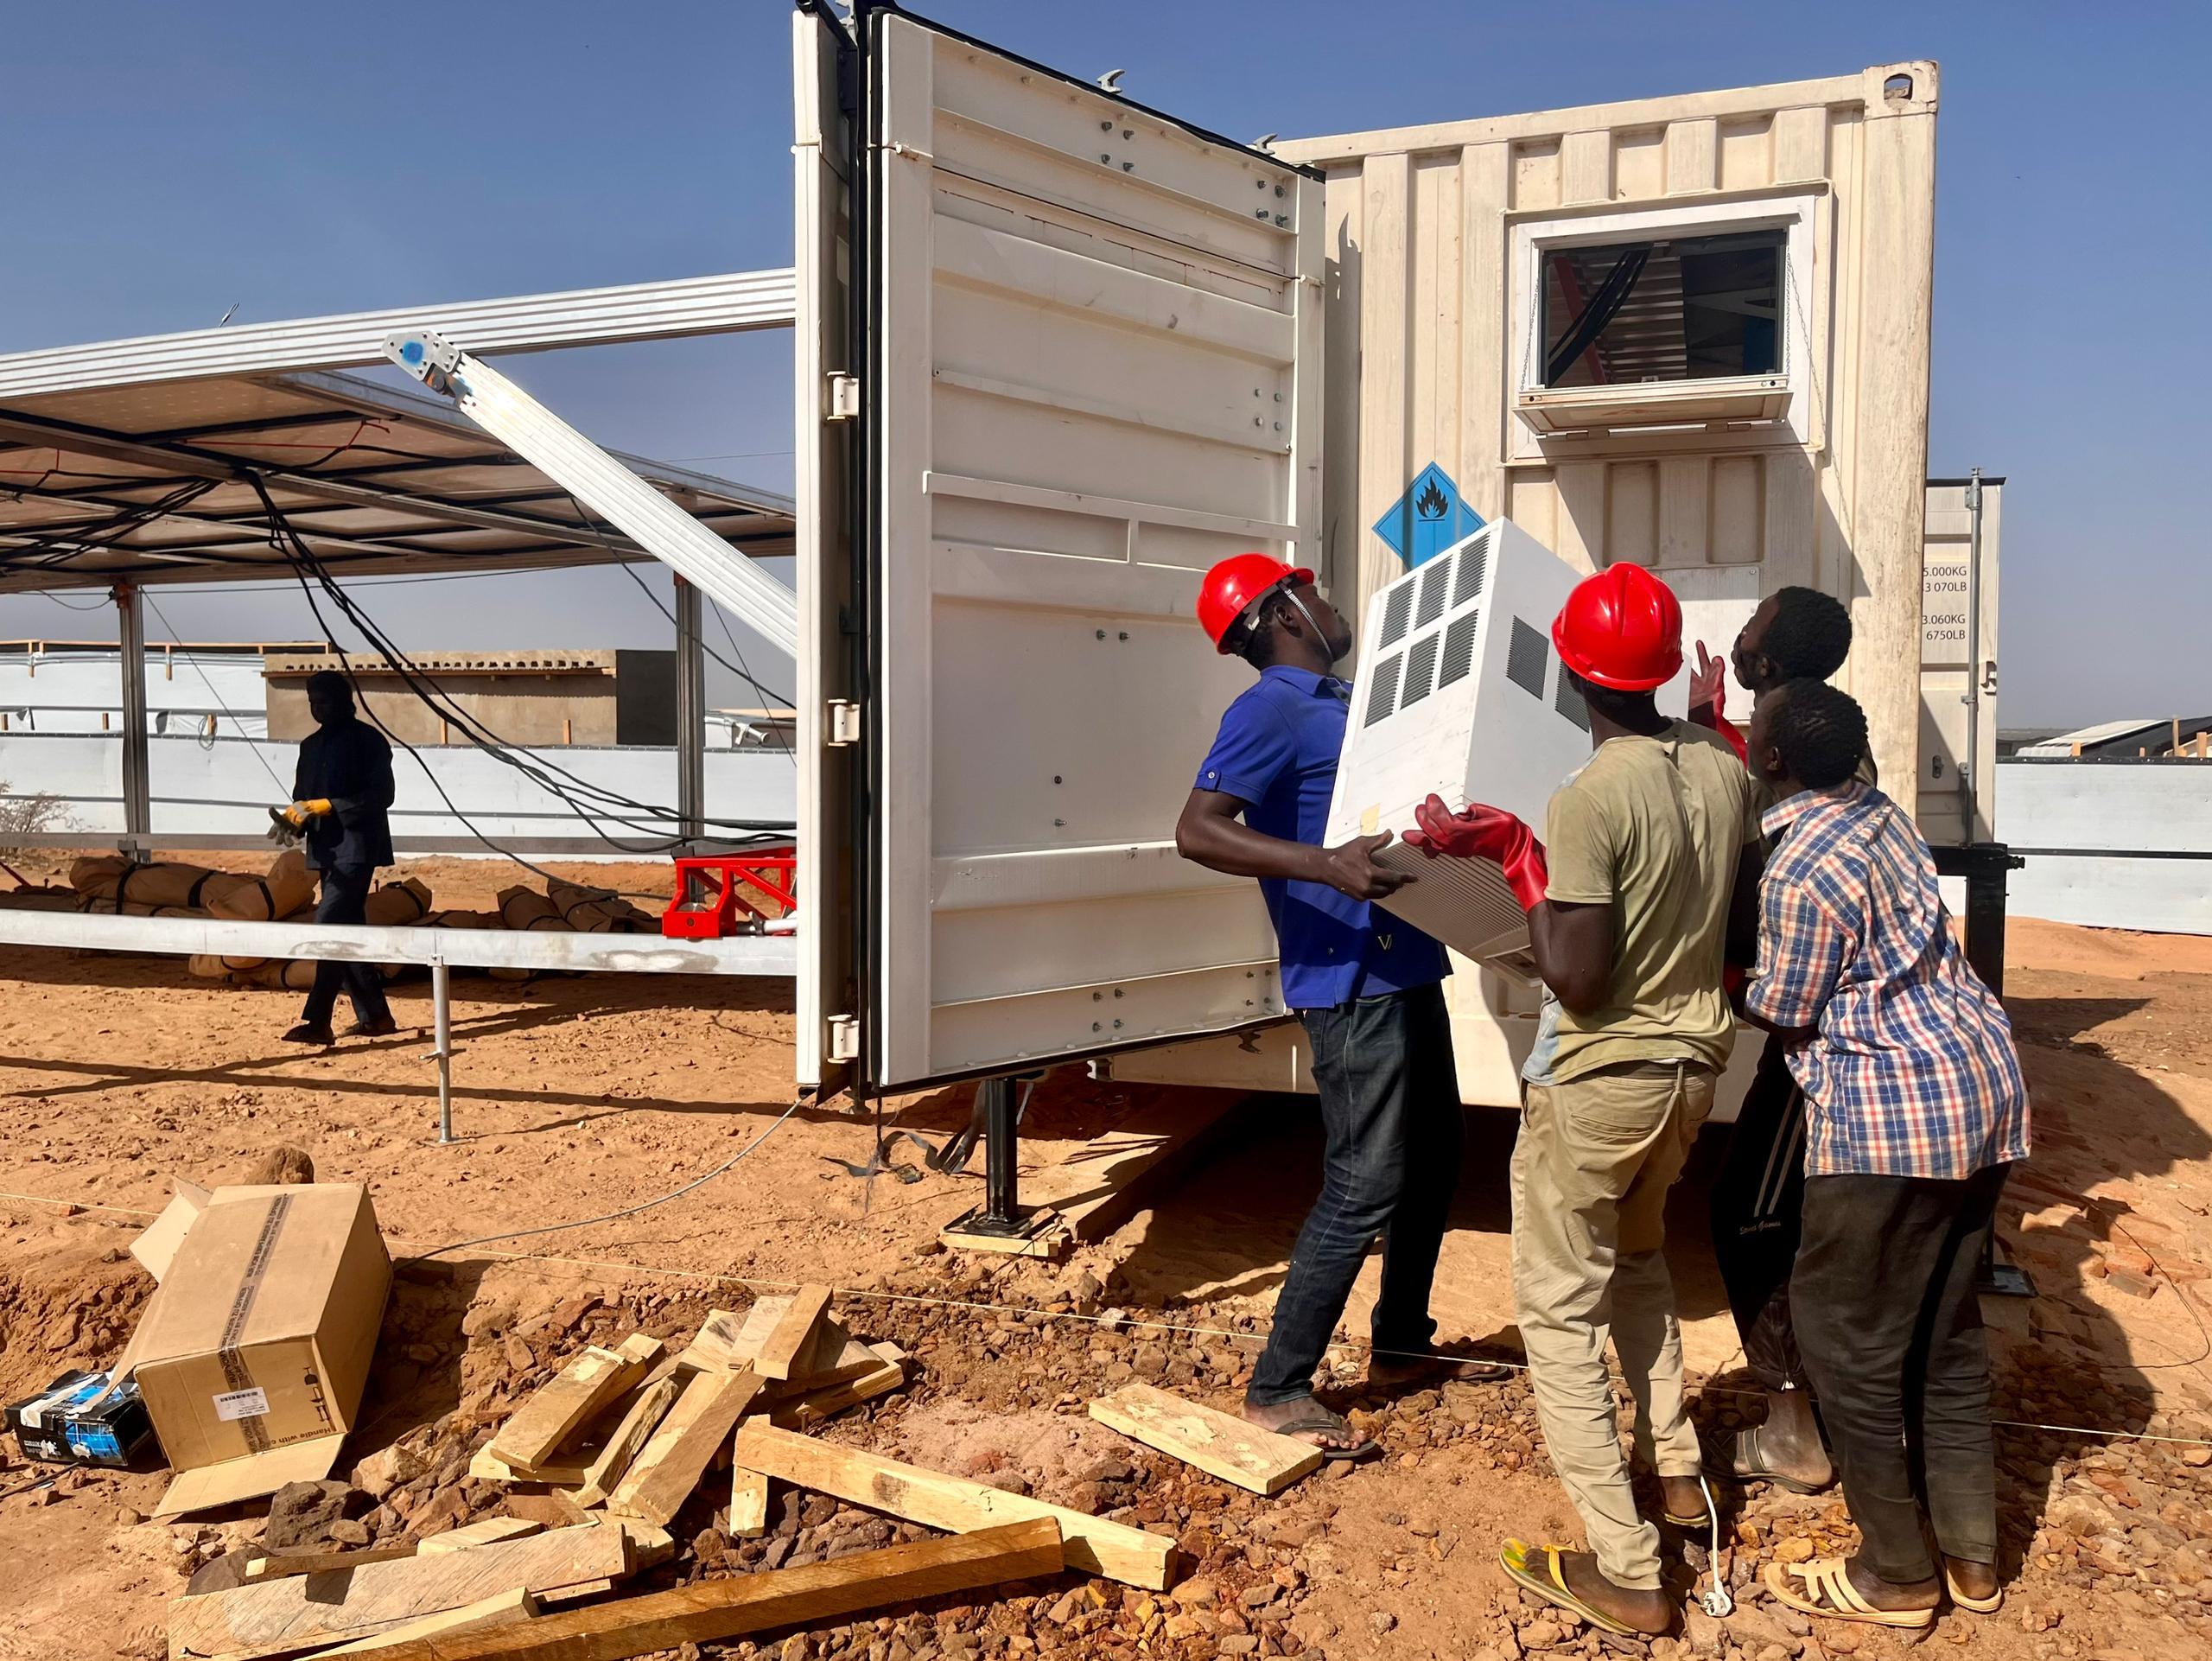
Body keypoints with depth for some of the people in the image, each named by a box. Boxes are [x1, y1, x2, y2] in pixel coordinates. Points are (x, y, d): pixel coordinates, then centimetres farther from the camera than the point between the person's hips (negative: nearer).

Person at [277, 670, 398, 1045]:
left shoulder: (367, 740, -6)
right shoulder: (311, 746, 17)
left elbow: (381, 796, -13)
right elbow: (305, 798, 21)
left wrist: (327, 806, -20)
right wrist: (294, 817, -2)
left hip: (356, 849, -8)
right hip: (325, 850, 8)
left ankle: (317, 1022, -16)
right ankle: (374, 1016, 18)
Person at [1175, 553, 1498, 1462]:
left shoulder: (1345, 701, 17)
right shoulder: (1271, 709, -12)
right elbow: (1199, 830, -26)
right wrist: (1326, 865, -36)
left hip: (1408, 968, 10)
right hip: (1353, 983, -10)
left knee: (1434, 1160, 19)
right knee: (1364, 1187, -9)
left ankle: (1401, 1346, 34)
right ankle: (1276, 1390, 1)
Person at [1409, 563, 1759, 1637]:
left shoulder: (1589, 801, -24)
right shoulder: (1725, 771, -1)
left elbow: (1577, 981, -23)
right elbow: (1740, 924, 9)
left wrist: (1520, 859, -16)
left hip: (1595, 1083, -7)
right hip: (1690, 1067, 8)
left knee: (1559, 1311, 3)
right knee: (1637, 1257, 29)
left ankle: (1624, 1573, 4)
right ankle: (1675, 1468, 37)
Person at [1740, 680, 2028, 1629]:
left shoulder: (1800, 870, -19)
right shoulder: (1877, 811, 6)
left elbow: (1782, 1015, -10)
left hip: (1891, 1109, -9)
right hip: (1981, 1087, 9)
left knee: (1849, 1337, 4)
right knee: (1945, 1327, 18)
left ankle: (1897, 1576, 15)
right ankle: (1971, 1556, 28)